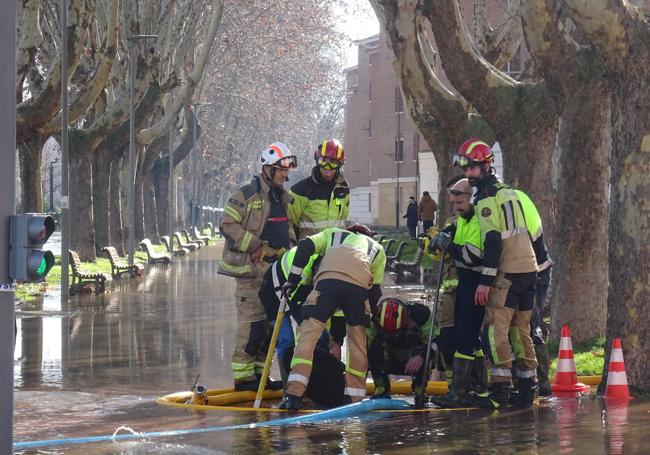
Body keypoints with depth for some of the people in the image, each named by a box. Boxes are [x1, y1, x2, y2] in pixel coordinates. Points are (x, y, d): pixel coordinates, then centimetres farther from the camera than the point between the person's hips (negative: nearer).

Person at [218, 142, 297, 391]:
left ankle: (259, 370, 19)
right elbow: (227, 225, -12)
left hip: (276, 267, 8)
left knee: (271, 321, 10)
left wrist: (288, 247, 7)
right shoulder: (246, 195, -8)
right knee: (253, 320, -11)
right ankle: (243, 375, -6)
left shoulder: (284, 197, 17)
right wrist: (256, 247, -16)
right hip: (251, 268, -8)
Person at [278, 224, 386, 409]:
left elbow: (305, 246, 19)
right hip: (359, 287, 1)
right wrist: (369, 314, 35)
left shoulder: (332, 233, 39)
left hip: (328, 280, -1)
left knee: (309, 333, -1)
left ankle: (294, 394, -13)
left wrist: (293, 280, 20)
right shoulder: (377, 248, 39)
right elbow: (376, 289, 28)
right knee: (357, 341, 18)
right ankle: (355, 399, 19)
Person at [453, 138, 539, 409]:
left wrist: (485, 281, -18)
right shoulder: (508, 191, 19)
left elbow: (493, 240, -17)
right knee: (520, 331, 13)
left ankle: (500, 390, -13)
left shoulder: (487, 197, -9)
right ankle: (527, 388, 16)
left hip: (507, 273, -9)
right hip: (529, 268, 9)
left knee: (496, 330, -9)